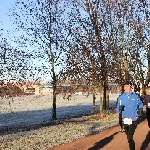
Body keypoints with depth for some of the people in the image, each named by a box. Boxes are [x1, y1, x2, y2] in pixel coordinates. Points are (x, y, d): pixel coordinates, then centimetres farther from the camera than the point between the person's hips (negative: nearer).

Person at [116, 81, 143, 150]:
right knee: (128, 135, 17)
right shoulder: (121, 97, -2)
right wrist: (119, 108, -21)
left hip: (133, 120, -3)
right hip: (125, 120, 3)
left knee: (130, 137, -15)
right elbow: (117, 110, 0)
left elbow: (140, 104, 17)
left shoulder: (136, 96, -3)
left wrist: (140, 110, 1)